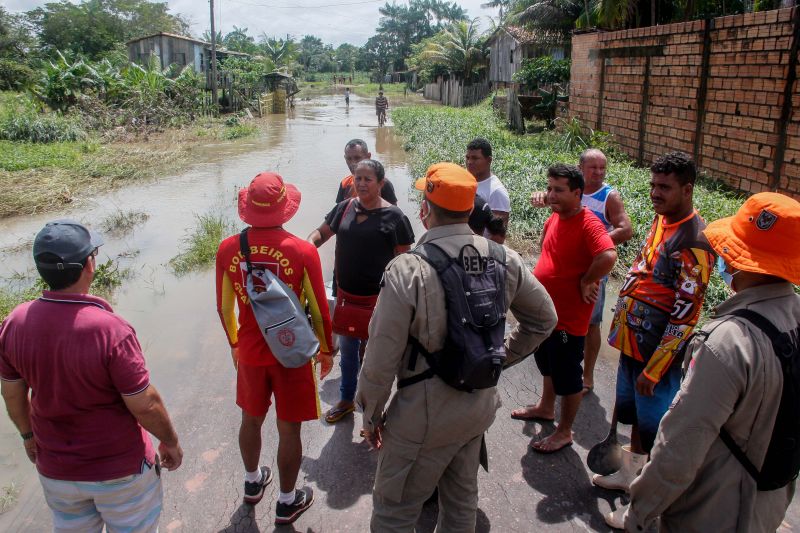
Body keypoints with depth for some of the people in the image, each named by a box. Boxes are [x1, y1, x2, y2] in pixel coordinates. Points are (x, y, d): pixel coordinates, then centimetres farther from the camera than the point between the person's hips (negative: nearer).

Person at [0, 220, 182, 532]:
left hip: (55, 469, 5)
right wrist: (170, 442, -4)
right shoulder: (110, 329, -30)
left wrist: (28, 434, 20)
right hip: (120, 469, -5)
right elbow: (144, 405, -22)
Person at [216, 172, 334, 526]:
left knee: (251, 418, 25)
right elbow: (319, 309, -9)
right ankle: (287, 502, 30)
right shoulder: (303, 251, -18)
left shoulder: (228, 250, -9)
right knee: (289, 429, 12)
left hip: (250, 351, 4)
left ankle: (252, 482, 48)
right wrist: (326, 349, 7)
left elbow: (224, 307, 2)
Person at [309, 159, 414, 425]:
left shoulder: (393, 216, -12)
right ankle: (346, 399, 43)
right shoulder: (345, 207, 2)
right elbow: (321, 232, 14)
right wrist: (309, 243, -10)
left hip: (377, 298, -5)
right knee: (347, 348, 21)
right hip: (345, 294, 5)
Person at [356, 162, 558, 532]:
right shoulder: (504, 259, -8)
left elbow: (381, 360, -20)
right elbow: (543, 319, 5)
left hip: (424, 419, -5)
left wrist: (371, 416, -4)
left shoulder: (407, 271, -25)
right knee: (462, 502, 26)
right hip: (481, 407, 6)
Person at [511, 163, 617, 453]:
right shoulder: (555, 218, 4)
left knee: (567, 376, 6)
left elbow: (608, 256, -38)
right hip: (546, 310, 9)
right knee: (547, 364, 26)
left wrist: (586, 281, -24)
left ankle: (564, 432, 23)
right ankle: (546, 407, 48)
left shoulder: (588, 224, -22)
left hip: (569, 316, -9)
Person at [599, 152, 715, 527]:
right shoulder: (661, 220, 5)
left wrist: (654, 369, -20)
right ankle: (629, 474, 44)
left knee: (655, 429, 6)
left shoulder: (694, 240, -22)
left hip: (659, 351, -9)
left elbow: (685, 315, -23)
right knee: (634, 414, 24)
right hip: (633, 340, 9)